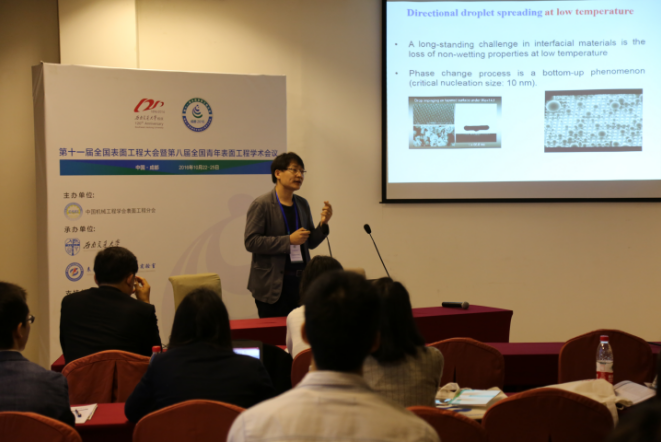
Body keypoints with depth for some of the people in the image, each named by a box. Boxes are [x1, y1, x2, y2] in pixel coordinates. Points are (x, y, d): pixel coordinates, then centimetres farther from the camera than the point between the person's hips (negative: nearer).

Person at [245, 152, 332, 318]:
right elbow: (251, 242, -15)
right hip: (273, 286, -6)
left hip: (300, 281, 6)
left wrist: (323, 223, -3)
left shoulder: (302, 204, 12)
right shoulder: (261, 205, -7)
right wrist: (289, 240, -19)